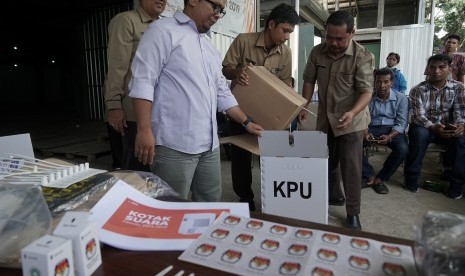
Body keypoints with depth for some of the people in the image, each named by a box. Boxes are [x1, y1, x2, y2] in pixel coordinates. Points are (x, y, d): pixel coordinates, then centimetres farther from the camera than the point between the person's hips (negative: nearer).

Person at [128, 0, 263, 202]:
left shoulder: (209, 46, 20)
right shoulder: (164, 30, -3)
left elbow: (222, 92, 23)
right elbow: (143, 81, -12)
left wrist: (247, 122, 20)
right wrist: (144, 130, -19)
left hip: (209, 144, 8)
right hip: (174, 145, -8)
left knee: (211, 203, 16)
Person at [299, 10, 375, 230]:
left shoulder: (363, 56, -16)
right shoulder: (317, 52, -3)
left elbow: (366, 91, -20)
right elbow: (309, 80, 5)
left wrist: (352, 113, -38)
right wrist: (304, 106, -5)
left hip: (350, 120, -4)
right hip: (324, 118, 5)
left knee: (351, 167, -3)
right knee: (326, 162, 17)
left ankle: (353, 213, 11)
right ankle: (334, 195, 39)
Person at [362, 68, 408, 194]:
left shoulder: (401, 98, 0)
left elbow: (401, 123, -6)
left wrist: (389, 136, -25)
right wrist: (365, 133, -25)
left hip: (392, 130, 0)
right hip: (372, 128, 0)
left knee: (403, 149, -31)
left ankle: (381, 178, -9)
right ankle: (371, 176, -13)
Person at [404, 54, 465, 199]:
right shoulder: (418, 90, -9)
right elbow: (418, 116, -18)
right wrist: (434, 128, -36)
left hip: (448, 128, 3)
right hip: (424, 127, -2)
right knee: (419, 134, -37)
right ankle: (411, 180, -25)